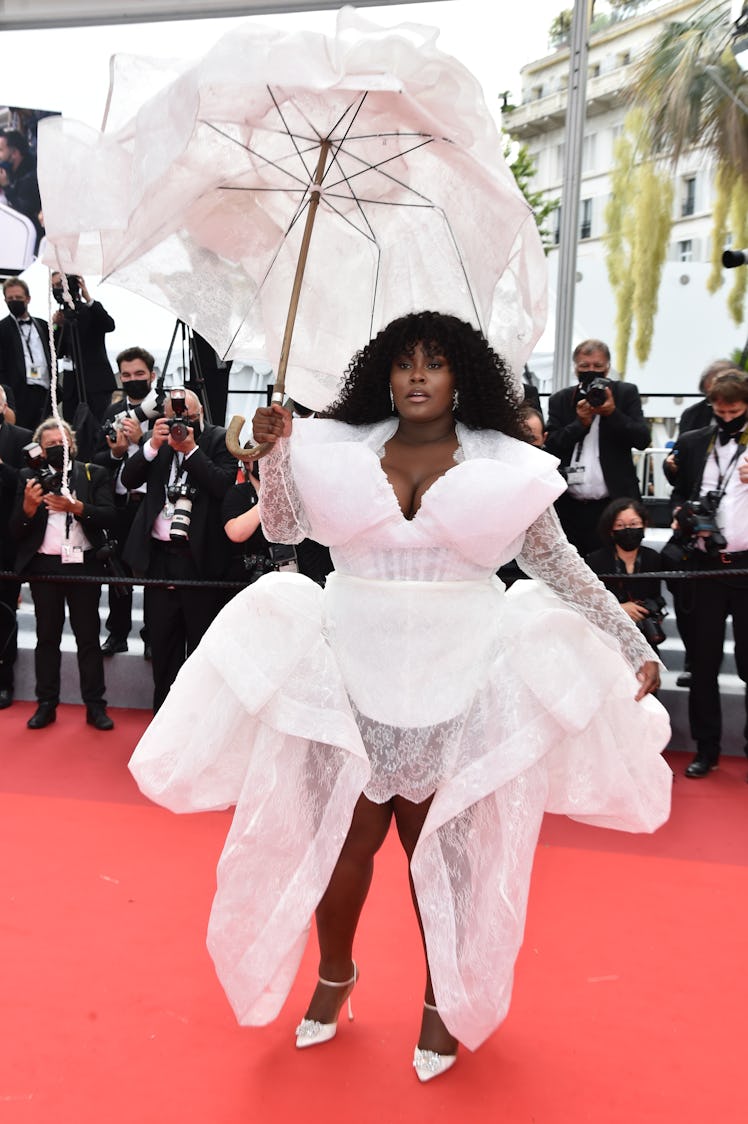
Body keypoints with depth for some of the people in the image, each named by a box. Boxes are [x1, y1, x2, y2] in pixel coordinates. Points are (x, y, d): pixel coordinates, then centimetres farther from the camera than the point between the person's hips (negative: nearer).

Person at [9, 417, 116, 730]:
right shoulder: (29, 478, 6)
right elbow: (16, 530, 0)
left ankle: (95, 705, 9)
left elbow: (108, 517, -7)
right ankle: (46, 705, 16)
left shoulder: (94, 474, 5)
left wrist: (76, 507, -21)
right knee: (47, 637, 7)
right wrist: (29, 506, -18)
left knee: (88, 637, 3)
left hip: (84, 564, -1)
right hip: (44, 566, 1)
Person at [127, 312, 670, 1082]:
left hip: (454, 683, -1)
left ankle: (444, 999, 32)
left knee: (440, 841, 8)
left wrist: (633, 645, 3)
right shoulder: (338, 450, 2)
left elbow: (558, 565, 2)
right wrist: (275, 450, -11)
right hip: (351, 672, 1)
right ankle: (334, 975, 36)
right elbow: (282, 528, 5)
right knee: (344, 833, 9)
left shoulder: (502, 465, -1)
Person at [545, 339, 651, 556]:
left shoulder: (626, 393, 7)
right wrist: (580, 423, -10)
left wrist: (613, 413, -13)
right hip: (570, 507, 2)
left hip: (614, 505, -1)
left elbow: (642, 439, -1)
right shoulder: (560, 400, 11)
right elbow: (551, 446, 2)